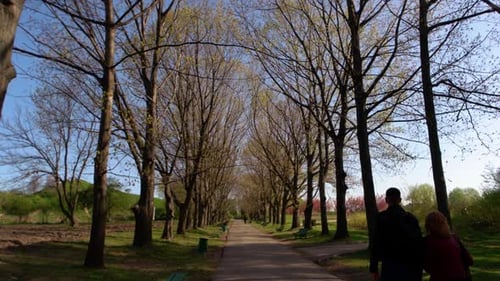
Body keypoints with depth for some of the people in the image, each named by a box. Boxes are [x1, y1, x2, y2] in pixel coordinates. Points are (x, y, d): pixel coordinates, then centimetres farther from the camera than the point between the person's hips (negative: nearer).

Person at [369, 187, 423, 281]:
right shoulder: (411, 217, 3)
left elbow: (375, 244, -10)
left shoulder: (381, 218, -7)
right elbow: (419, 244, 2)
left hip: (390, 266, -3)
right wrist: (419, 268, 11)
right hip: (410, 266, 3)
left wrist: (373, 269, -4)